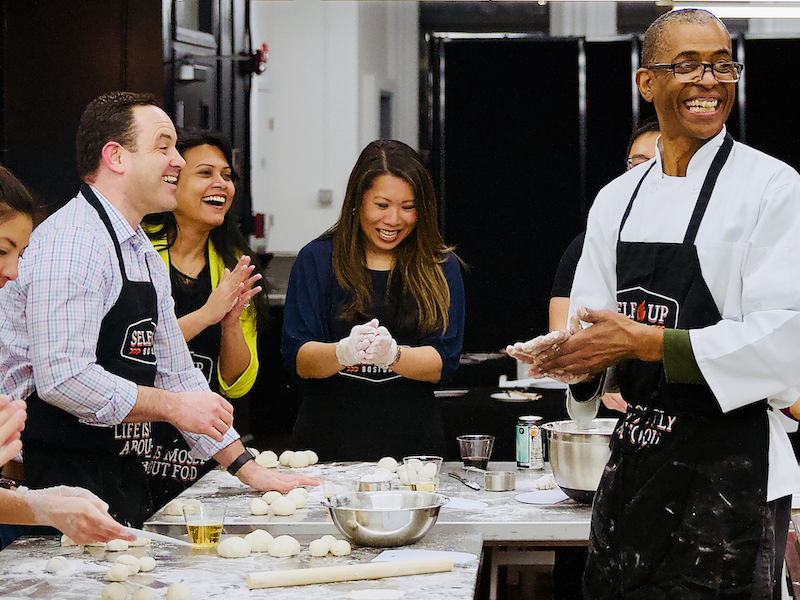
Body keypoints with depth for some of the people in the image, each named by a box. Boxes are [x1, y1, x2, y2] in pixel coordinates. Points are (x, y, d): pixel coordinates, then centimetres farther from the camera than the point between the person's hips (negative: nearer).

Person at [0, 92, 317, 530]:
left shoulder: (145, 256, 16)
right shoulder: (71, 242, -16)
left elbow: (177, 373, 21)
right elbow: (63, 377, -25)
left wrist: (247, 468, 16)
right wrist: (172, 406, -15)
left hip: (123, 476, 9)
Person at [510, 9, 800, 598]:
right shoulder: (617, 199, 12)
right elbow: (590, 319, 12)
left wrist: (644, 342, -21)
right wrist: (577, 355, -13)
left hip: (729, 466, -6)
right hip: (636, 455, 6)